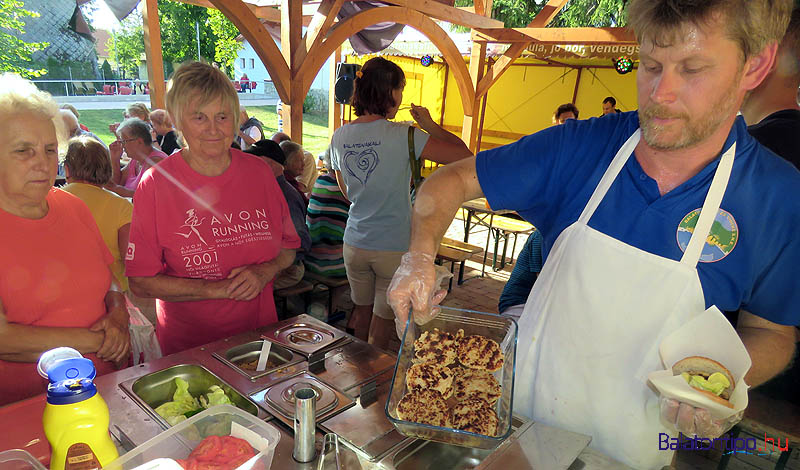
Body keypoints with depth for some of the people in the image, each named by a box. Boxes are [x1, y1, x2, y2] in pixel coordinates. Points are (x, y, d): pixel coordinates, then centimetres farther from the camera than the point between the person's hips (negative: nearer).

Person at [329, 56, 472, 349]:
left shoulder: (340, 136, 1)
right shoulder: (403, 136, -17)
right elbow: (463, 155, -16)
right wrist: (430, 125, -2)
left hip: (355, 244, 6)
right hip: (394, 247, -5)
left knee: (361, 311, 24)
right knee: (383, 321, 13)